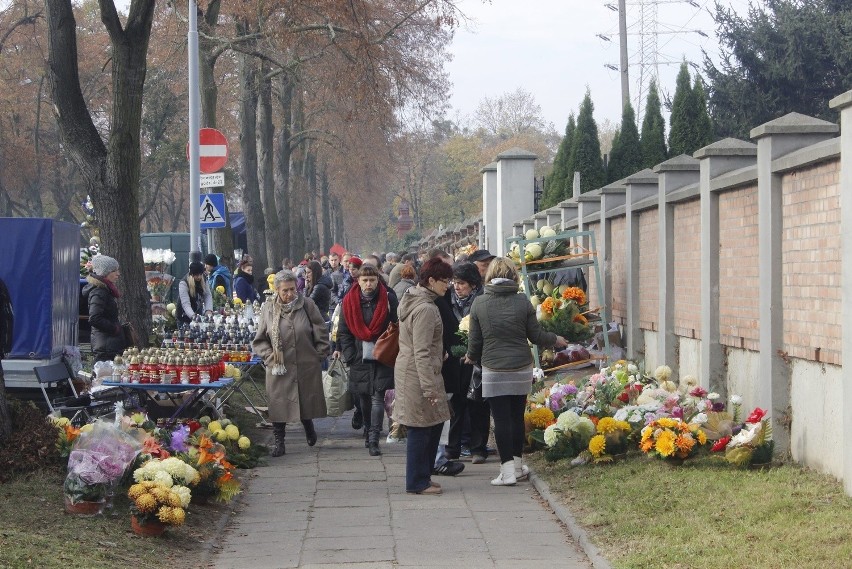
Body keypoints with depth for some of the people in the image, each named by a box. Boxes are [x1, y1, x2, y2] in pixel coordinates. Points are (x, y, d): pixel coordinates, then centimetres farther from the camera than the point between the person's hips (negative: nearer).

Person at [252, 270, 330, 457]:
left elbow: (322, 333, 1)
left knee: (307, 402, 12)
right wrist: (270, 358, -7)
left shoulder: (307, 305, -4)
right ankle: (279, 443, 11)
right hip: (278, 369, 0)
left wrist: (319, 356, -2)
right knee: (278, 405, 0)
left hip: (307, 367, 0)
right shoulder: (268, 309, -1)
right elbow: (259, 341, 5)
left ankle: (308, 426, 42)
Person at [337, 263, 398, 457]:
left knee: (378, 397, -11)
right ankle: (368, 431, 33)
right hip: (360, 359, 3)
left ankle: (373, 439, -14)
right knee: (364, 398, 13)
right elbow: (343, 332, 6)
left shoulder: (388, 299, -3)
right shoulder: (349, 301, 2)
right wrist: (350, 355, -3)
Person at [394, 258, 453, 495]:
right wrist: (429, 388, -23)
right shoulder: (426, 309, -19)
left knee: (433, 424, 16)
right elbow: (422, 353, -23)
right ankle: (418, 482, 6)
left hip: (409, 371, 10)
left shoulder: (411, 301, 13)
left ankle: (421, 477, 22)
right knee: (421, 429, -2)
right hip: (418, 376, -10)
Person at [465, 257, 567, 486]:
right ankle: (517, 465, 23)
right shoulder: (522, 302, -4)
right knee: (517, 416, 14)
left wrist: (471, 357, 23)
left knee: (501, 419, 1)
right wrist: (556, 340, 23)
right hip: (521, 368, 2)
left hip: (493, 370, -2)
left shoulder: (479, 304, -6)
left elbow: (475, 340, 1)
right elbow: (536, 336, 2)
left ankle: (508, 470, -2)